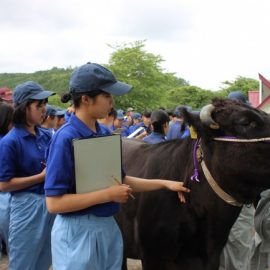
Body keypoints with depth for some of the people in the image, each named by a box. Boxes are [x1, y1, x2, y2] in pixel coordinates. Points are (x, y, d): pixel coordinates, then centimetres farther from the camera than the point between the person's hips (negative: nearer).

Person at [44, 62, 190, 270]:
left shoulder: (105, 134, 4)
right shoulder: (66, 138, -18)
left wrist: (164, 183, 8)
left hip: (109, 227, 7)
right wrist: (108, 194, -20)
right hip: (78, 232, -7)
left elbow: (120, 180, 13)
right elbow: (54, 202, -21)